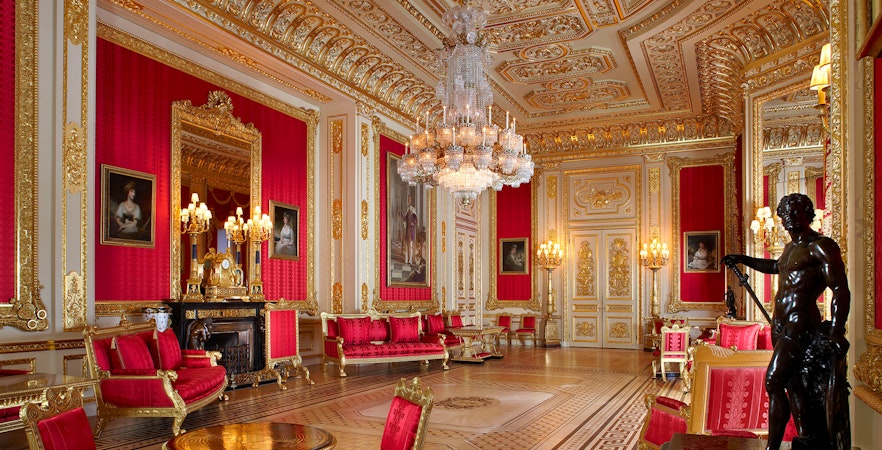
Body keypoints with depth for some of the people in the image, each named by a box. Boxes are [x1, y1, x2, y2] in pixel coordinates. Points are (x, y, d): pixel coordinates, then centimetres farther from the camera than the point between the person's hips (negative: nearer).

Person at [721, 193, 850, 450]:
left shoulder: (821, 246, -10)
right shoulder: (791, 248, 17)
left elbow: (841, 291, -18)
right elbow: (776, 267, 41)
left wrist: (836, 333, -26)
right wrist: (743, 260, 38)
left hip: (800, 325, -9)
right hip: (781, 323, 9)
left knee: (773, 382, -13)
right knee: (793, 385, 14)